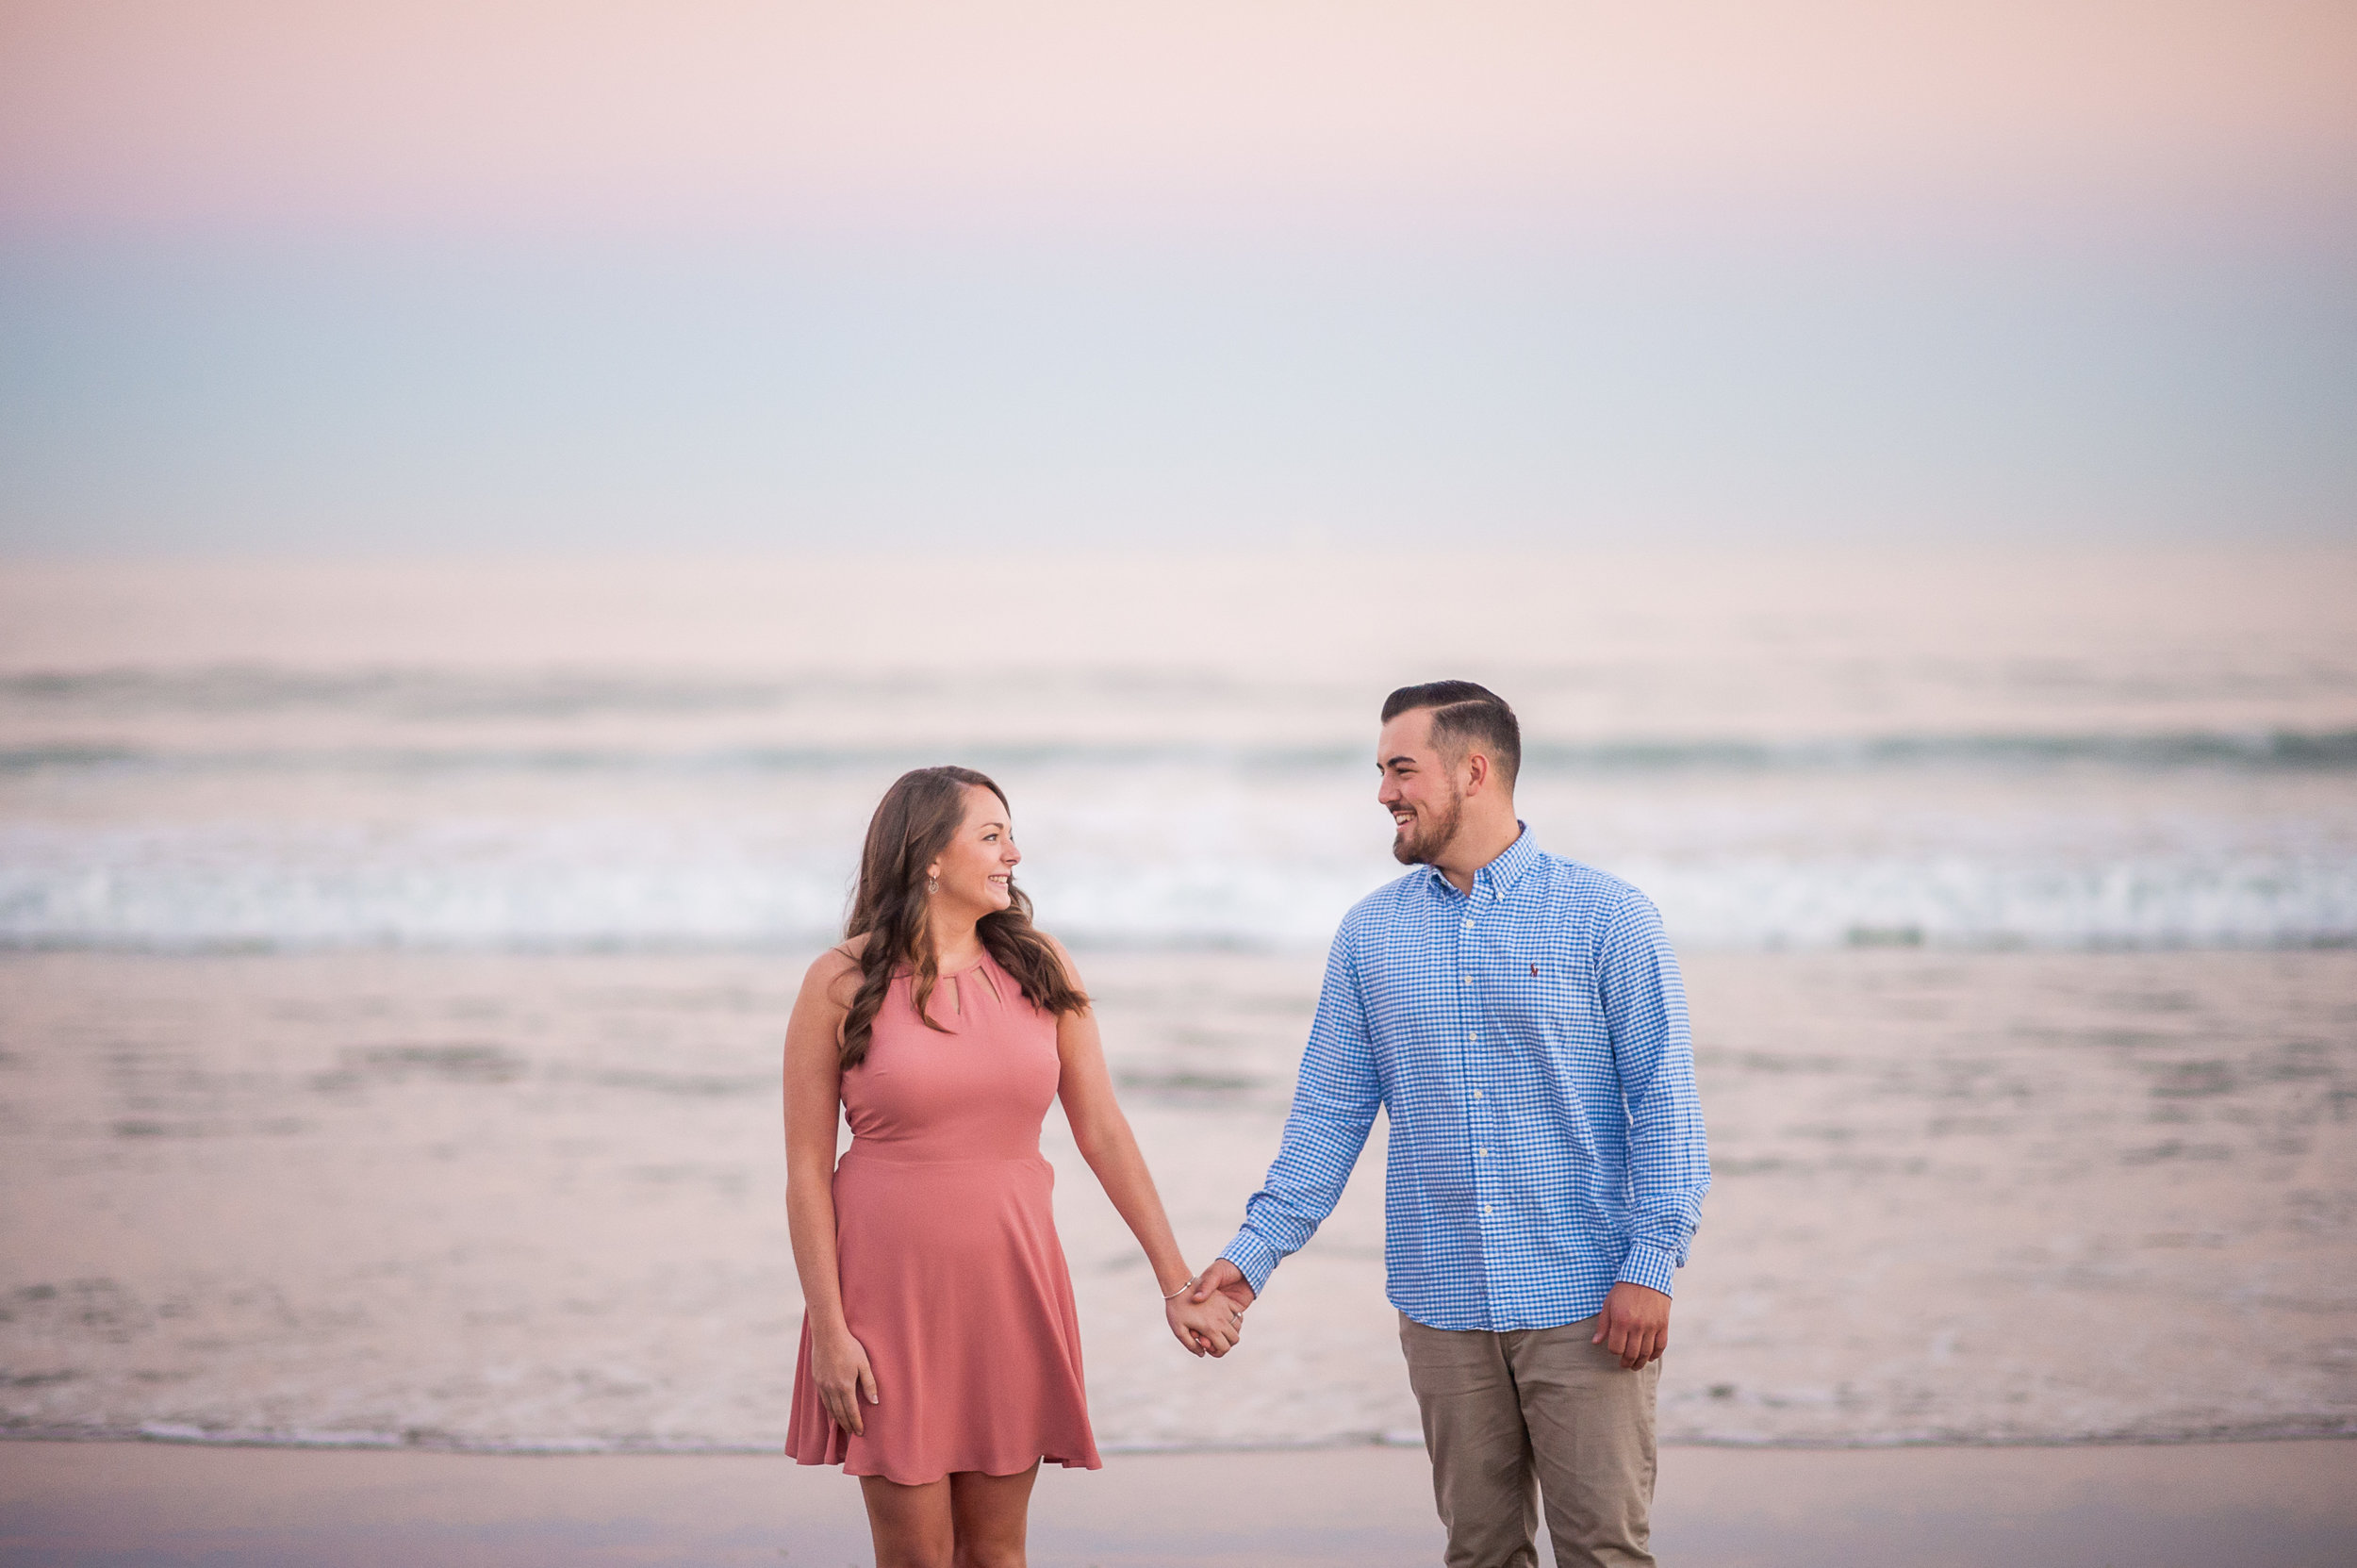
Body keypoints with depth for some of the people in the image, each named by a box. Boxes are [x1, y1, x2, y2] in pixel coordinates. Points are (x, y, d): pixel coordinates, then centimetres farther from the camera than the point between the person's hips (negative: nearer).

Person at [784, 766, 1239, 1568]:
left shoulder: (1039, 967, 3)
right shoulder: (842, 984, -6)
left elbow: (1103, 1131, 4)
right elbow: (806, 1167, -5)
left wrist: (1178, 1284, 1)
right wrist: (828, 1329, -11)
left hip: (1010, 1290, 3)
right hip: (892, 1290, -3)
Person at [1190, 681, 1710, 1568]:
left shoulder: (1604, 917, -2)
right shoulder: (1370, 933, 9)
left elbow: (1663, 1101, -4)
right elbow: (1330, 1111, 10)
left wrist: (1651, 1265, -11)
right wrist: (1255, 1252, 1)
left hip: (1583, 1305, -3)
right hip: (1444, 1309, 3)